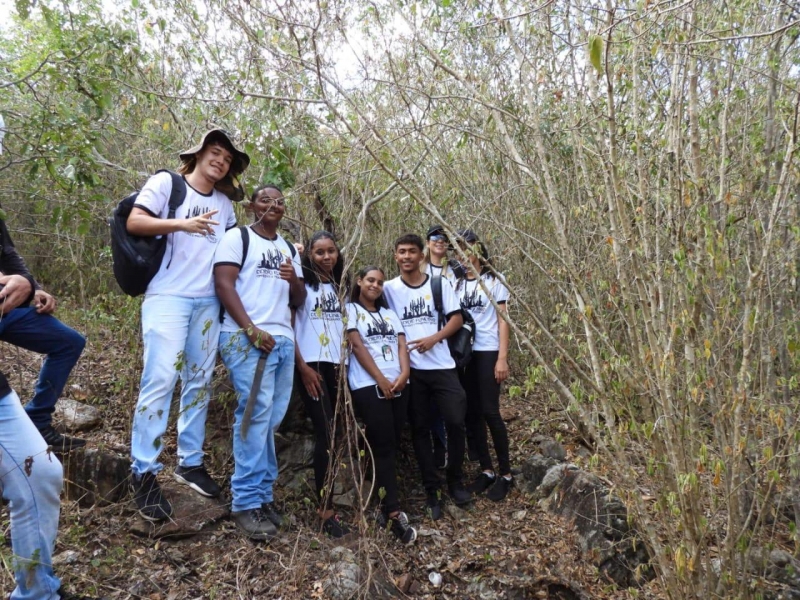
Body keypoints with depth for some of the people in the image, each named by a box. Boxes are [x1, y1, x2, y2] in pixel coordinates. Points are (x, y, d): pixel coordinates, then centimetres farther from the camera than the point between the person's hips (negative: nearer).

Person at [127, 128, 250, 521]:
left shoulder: (225, 204, 18)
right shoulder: (165, 182, 4)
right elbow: (134, 222, -5)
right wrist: (182, 224, -19)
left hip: (208, 302, 6)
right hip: (168, 296, -5)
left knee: (199, 382, 8)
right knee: (160, 379, -12)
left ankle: (190, 462, 18)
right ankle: (144, 473, -5)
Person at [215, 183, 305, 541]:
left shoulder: (288, 249, 23)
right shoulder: (237, 237, 4)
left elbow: (299, 300, 22)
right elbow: (223, 284, -8)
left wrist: (295, 281, -2)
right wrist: (251, 329, -16)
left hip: (283, 340, 6)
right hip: (246, 338, -6)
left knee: (271, 419, 5)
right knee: (256, 413, -14)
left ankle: (262, 493, 13)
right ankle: (247, 502, -8)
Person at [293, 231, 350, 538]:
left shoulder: (340, 286, 15)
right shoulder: (302, 283, -1)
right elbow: (288, 325, -6)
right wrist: (302, 366, -13)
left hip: (337, 365, 5)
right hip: (312, 364, -5)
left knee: (333, 434, 5)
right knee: (325, 434, -11)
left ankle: (324, 501, 15)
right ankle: (327, 510, -6)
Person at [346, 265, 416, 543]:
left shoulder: (389, 314, 22)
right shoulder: (350, 310, 5)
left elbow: (401, 345, 11)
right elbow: (357, 345, -6)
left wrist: (404, 374, -8)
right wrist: (381, 380, -12)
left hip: (399, 385, 6)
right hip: (369, 387, -5)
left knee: (391, 446, 4)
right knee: (384, 447, -9)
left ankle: (386, 507, 11)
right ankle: (394, 513, -10)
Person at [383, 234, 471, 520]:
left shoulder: (439, 284, 4)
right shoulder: (389, 288, 3)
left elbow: (457, 318, 2)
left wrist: (434, 338, -12)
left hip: (441, 365, 0)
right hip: (410, 368, 0)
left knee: (455, 421, -3)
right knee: (420, 428, 6)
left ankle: (455, 480, 18)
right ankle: (432, 490, 16)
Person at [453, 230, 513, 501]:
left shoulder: (494, 280, 1)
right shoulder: (456, 283, 10)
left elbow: (502, 321, -3)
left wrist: (502, 358, -10)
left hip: (487, 352, -4)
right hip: (463, 353, 4)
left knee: (490, 412, -6)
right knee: (471, 413, 5)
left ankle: (505, 474, 7)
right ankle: (486, 470, 17)